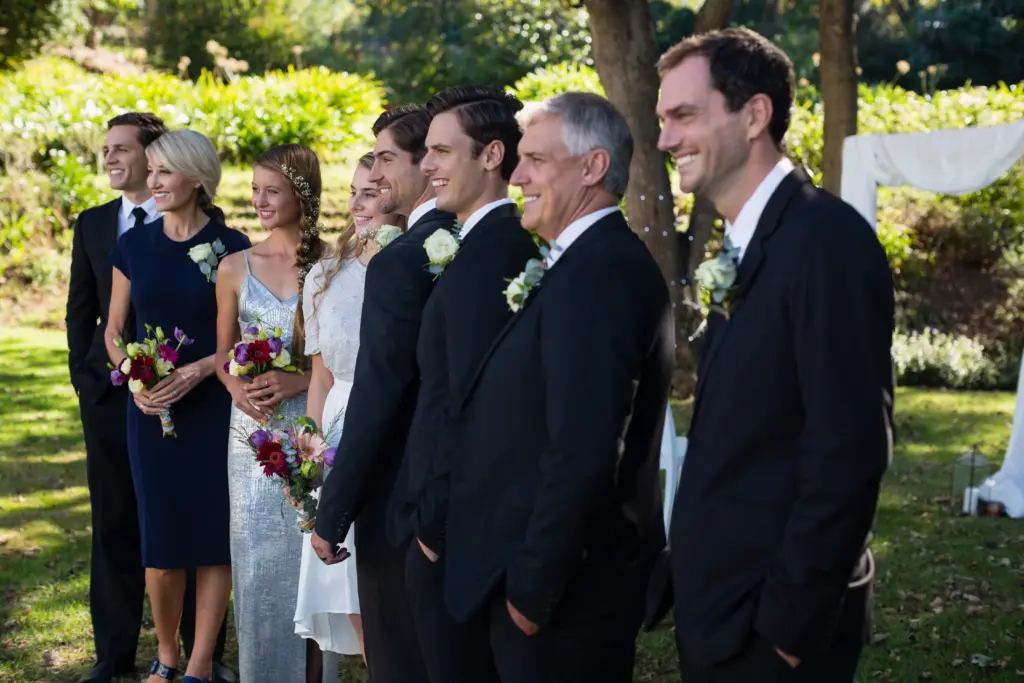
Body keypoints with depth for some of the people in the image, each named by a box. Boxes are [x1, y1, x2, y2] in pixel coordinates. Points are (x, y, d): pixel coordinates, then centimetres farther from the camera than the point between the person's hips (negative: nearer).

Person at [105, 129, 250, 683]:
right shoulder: (133, 245, 5)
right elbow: (113, 332, 10)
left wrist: (196, 372, -16)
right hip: (150, 410, 2)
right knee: (160, 540, 3)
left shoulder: (231, 247, -4)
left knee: (213, 535, 1)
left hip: (213, 407, -2)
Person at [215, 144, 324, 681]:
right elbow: (222, 353, 12)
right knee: (255, 552, 6)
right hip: (252, 429, 3)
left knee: (306, 551, 1)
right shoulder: (235, 267, 6)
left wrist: (297, 381, -16)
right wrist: (239, 390, -8)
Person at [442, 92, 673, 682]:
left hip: (567, 593, -9)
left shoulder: (599, 269, -20)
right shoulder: (597, 261, 11)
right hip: (572, 583, 9)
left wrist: (531, 587, -19)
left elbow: (582, 452, -26)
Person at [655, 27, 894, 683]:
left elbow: (851, 449, -21)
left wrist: (790, 621, -19)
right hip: (719, 607, 8)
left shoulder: (826, 237, -17)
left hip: (771, 618, -8)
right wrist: (699, 591, 9)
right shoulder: (742, 249, 10)